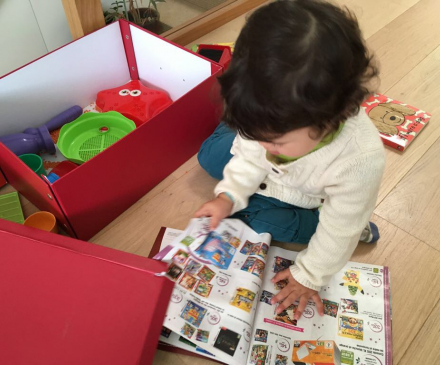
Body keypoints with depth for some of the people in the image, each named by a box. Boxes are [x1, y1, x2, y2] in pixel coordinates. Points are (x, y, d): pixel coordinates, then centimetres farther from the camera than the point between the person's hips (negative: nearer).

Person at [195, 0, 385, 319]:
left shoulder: (361, 159, -43)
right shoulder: (278, 116, -34)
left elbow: (339, 229, -27)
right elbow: (251, 151, -13)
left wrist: (309, 276, -17)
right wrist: (230, 194, -23)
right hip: (267, 174, 4)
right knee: (209, 155, 6)